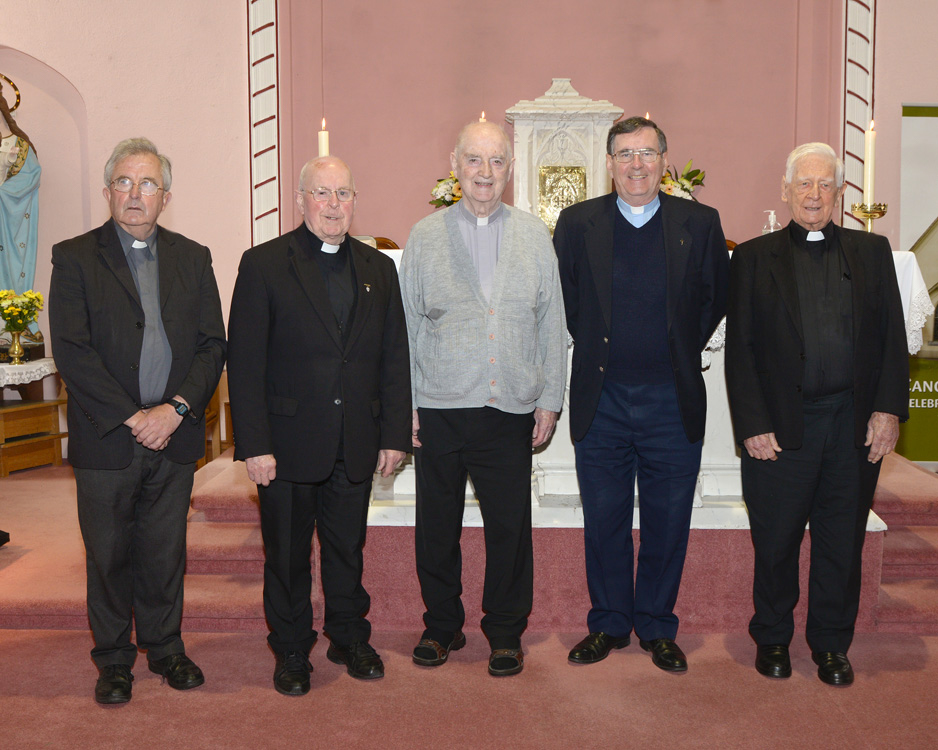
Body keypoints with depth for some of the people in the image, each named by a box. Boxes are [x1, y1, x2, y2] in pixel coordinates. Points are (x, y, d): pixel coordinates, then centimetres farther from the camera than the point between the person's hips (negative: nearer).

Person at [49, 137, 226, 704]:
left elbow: (213, 344, 3)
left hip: (174, 435, 2)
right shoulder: (75, 258, 0)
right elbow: (71, 350, -9)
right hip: (106, 440, -2)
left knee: (166, 552, 12)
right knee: (109, 556, 9)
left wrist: (176, 409, -11)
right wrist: (132, 417, -14)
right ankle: (114, 659, 26)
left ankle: (165, 647, 30)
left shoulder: (193, 258, 9)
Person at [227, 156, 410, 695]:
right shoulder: (264, 265, -4)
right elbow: (245, 363, -8)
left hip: (356, 444, 3)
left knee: (348, 548, 16)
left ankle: (350, 639, 35)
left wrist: (395, 434, 3)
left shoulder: (379, 269, 8)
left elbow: (394, 358, 8)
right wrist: (254, 445, -13)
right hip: (289, 442, -3)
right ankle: (292, 651, 28)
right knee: (287, 553, 10)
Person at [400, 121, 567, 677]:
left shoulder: (535, 235, 7)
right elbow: (407, 324, 5)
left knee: (511, 528, 5)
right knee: (437, 526, 9)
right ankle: (443, 626, 28)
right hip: (439, 408, 0)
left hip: (511, 409, 0)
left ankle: (506, 633, 24)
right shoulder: (425, 235, 5)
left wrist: (550, 399, 4)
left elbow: (552, 322, 8)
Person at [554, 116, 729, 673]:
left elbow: (717, 298, 11)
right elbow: (562, 299, 13)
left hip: (673, 402, 0)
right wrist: (593, 347, 9)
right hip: (601, 402, 0)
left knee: (667, 523, 9)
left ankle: (657, 627, 26)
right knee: (604, 522, 9)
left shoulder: (700, 224, 1)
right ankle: (609, 624, 26)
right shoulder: (577, 224, 1)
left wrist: (682, 352, 8)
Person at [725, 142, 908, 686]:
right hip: (782, 424, -2)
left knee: (843, 543, 11)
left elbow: (893, 336, 7)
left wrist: (889, 409, -5)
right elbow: (740, 348, 0)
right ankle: (773, 639, 28)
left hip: (857, 425, 2)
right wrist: (752, 424, -8)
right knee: (775, 542, 8)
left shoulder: (873, 252, 11)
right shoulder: (754, 257, 5)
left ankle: (832, 645, 28)